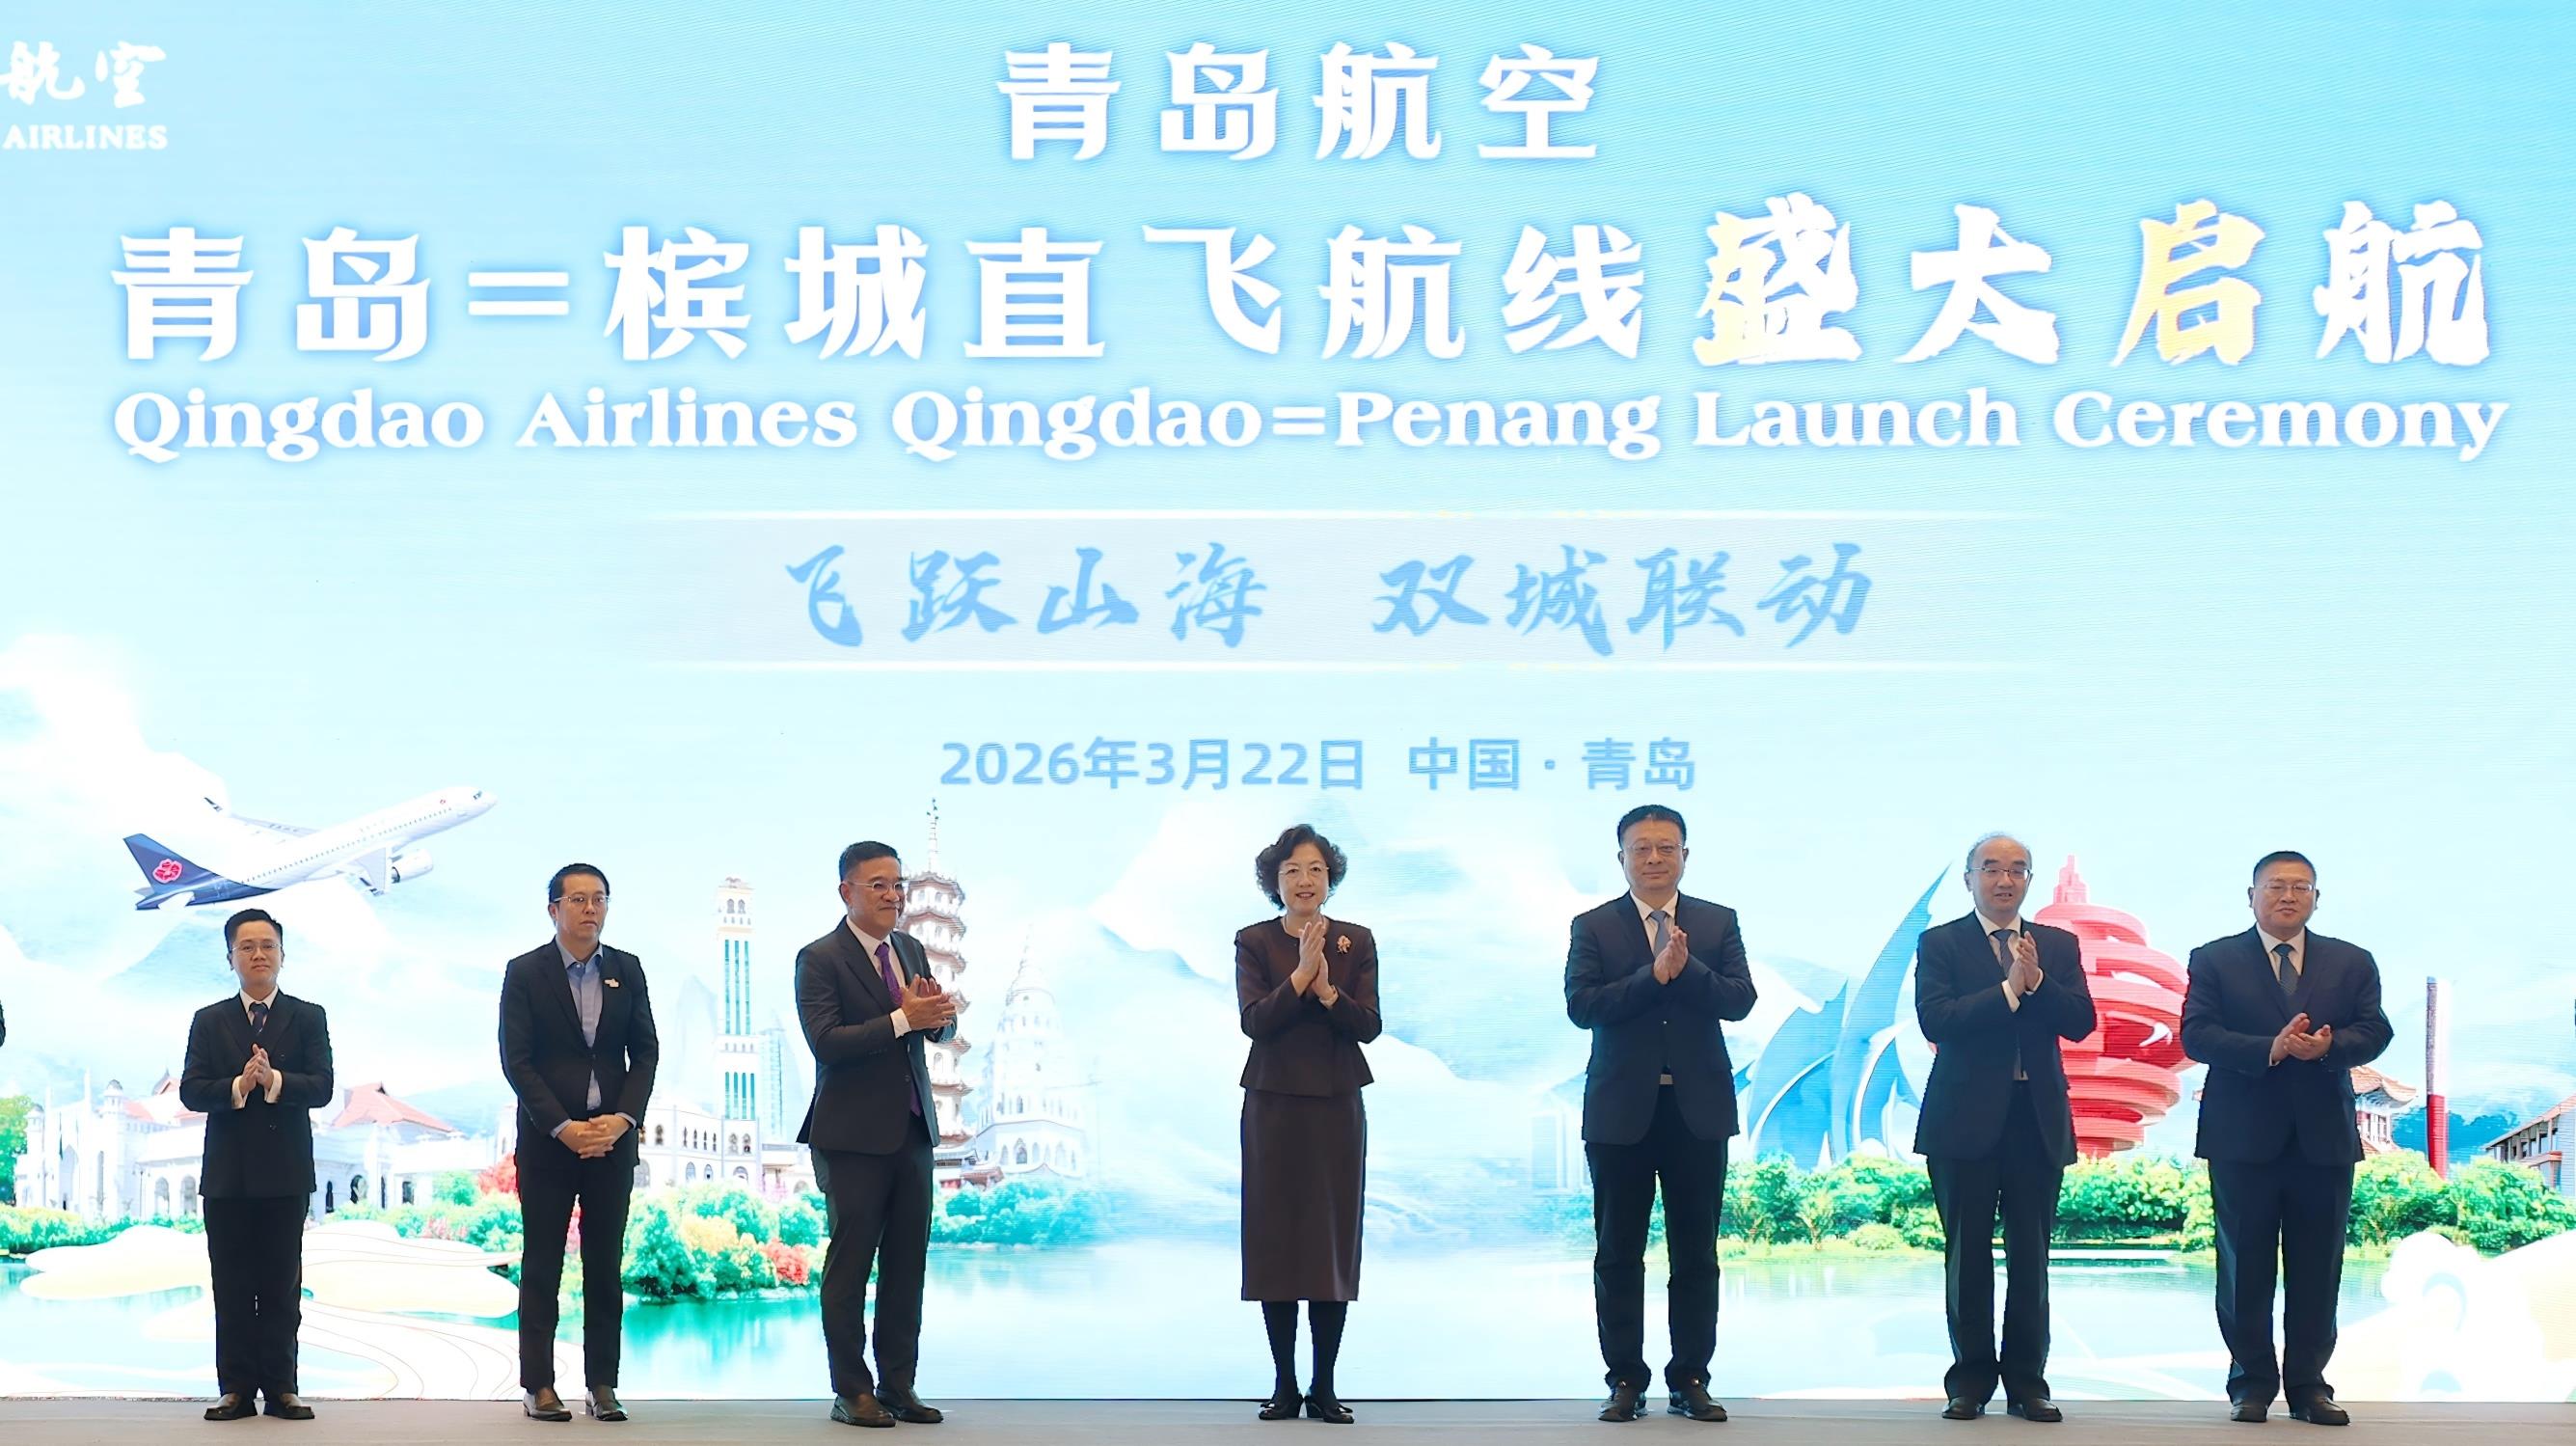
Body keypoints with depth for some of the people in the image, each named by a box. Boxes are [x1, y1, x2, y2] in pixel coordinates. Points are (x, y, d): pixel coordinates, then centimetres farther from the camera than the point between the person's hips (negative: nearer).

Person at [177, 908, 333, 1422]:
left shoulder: (308, 1017, 6)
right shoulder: (209, 1022, 9)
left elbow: (321, 1087, -6)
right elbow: (190, 1091, -2)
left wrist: (274, 1080, -23)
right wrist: (239, 1085, -19)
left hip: (286, 1172, -1)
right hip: (227, 1172, 1)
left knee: (282, 1285, 2)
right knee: (231, 1287, 2)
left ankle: (280, 1387, 6)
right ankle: (236, 1389, 5)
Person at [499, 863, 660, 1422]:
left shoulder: (627, 970, 8)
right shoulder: (524, 973, -2)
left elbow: (646, 1053, 7)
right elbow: (515, 1061, -6)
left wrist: (622, 1118, -8)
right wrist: (563, 1127, -14)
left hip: (612, 1133, 3)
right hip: (547, 1138, -3)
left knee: (606, 1266, 3)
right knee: (542, 1266, 1)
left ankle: (602, 1385, 7)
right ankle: (538, 1386, 4)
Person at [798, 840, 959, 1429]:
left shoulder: (910, 950, 12)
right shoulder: (820, 959, -9)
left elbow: (943, 1027, 14)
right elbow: (826, 1041, -19)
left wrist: (940, 1012, -10)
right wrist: (903, 1019, -24)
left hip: (912, 1130, 6)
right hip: (854, 1136, -6)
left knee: (908, 1264, 8)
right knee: (850, 1264, 0)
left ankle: (898, 1386, 14)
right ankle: (852, 1392, 6)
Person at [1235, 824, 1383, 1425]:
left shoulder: (1356, 942, 5)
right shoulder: (1255, 942, 1)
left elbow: (1369, 1025, -4)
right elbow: (1254, 1020, -12)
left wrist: (1327, 990, -19)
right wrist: (1300, 975, -22)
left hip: (1336, 1107, 1)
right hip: (1273, 1106, -1)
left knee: (1334, 1242, 0)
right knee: (1275, 1240, 0)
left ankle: (1325, 1386, 5)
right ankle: (1285, 1384, 8)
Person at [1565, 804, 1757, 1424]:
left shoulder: (1718, 923, 7)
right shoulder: (1593, 928, 3)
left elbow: (1739, 1000, -5)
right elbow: (1581, 1006, -11)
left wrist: (1685, 968, -19)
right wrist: (1655, 974, -18)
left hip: (1698, 1109, 1)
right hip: (1622, 1110, -1)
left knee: (1695, 1253, 5)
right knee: (1618, 1254, 3)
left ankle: (1690, 1379, 11)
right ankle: (1625, 1380, 10)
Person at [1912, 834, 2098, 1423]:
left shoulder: (2059, 946, 11)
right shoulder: (1940, 944, 2)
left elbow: (2080, 1022, -1)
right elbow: (1935, 1019, -13)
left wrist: (2036, 979, -16)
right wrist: (2008, 990, -18)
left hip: (2038, 1120, 2)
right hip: (1966, 1120, -2)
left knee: (2031, 1258, 4)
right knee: (1968, 1256, 3)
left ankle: (2027, 1381, 9)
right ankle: (1970, 1380, 10)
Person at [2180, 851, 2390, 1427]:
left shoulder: (2352, 963, 11)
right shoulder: (2215, 960, 4)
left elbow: (2374, 1032, 1)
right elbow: (2196, 1034, -8)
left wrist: (2327, 1045, -20)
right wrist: (2269, 1049, -21)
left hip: (2324, 1136, 2)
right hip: (2243, 1137, -2)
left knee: (2317, 1270, 3)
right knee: (2245, 1266, 3)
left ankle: (2309, 1384, 10)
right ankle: (2251, 1382, 11)